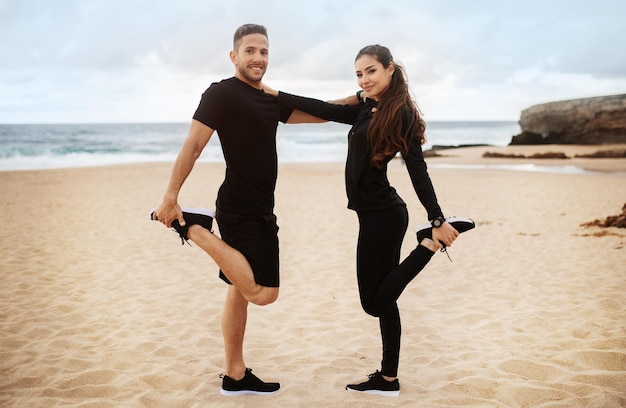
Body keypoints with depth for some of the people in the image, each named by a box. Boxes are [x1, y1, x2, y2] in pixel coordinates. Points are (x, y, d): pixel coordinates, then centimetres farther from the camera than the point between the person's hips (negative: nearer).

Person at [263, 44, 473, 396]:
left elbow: (418, 170, -16)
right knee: (382, 300, 12)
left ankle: (434, 240, 1)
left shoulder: (401, 113, -12)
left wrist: (438, 221, -17)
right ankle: (388, 379, 20)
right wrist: (275, 95, 20)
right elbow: (323, 109, 17)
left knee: (375, 302, 1)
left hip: (382, 216, -9)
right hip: (379, 215, 9)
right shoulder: (367, 111, 11)